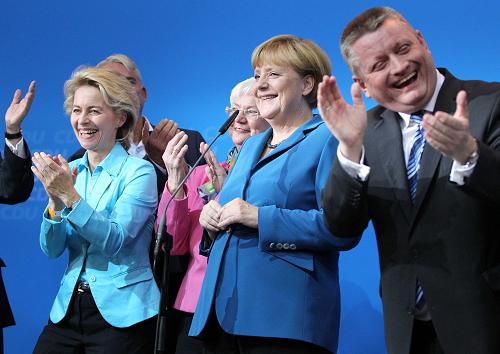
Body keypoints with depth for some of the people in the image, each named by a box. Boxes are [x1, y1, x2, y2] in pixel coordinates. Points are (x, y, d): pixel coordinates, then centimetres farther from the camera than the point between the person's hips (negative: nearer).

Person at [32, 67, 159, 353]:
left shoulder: (138, 171, -8)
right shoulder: (69, 171, 7)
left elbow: (115, 241, -18)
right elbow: (52, 249, 1)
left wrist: (69, 195, -24)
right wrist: (56, 201, -16)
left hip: (122, 314, -5)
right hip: (68, 309, 5)